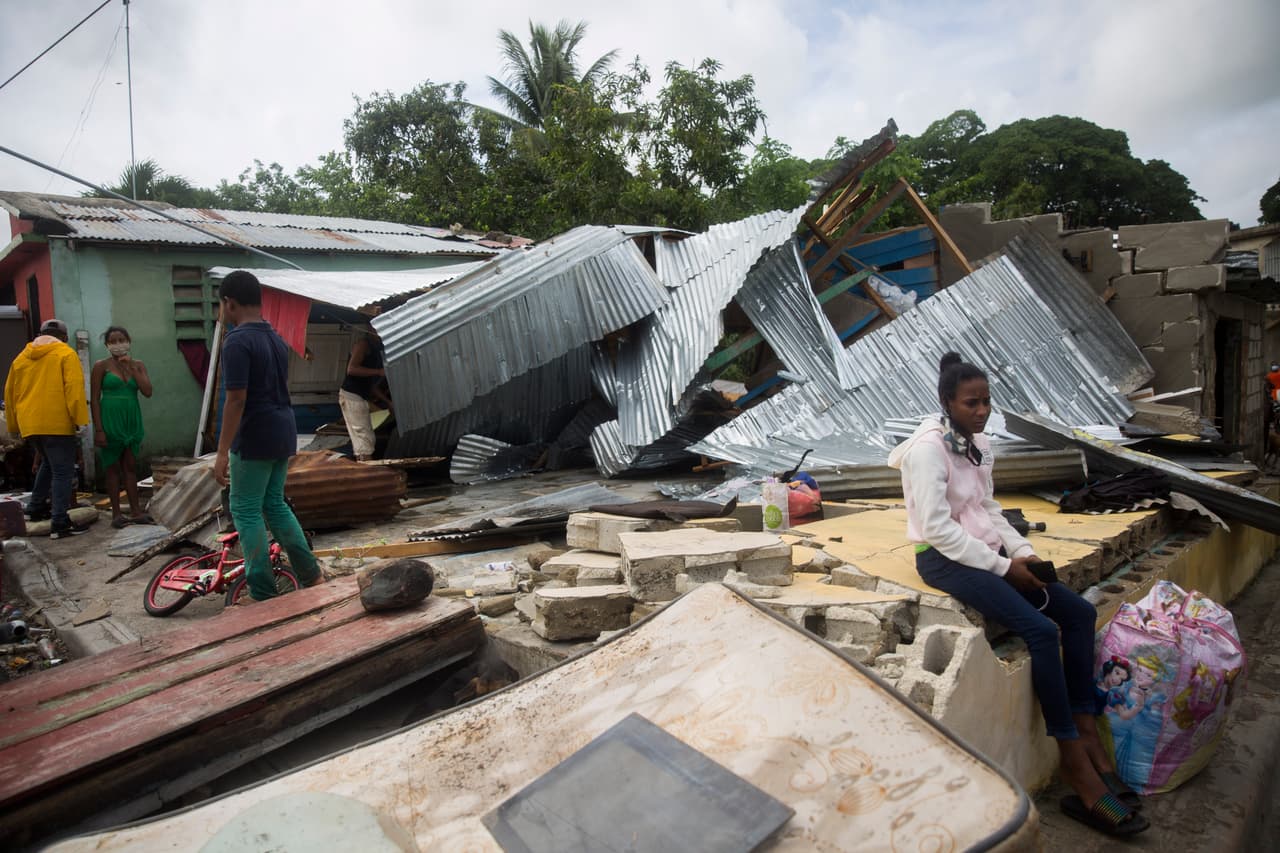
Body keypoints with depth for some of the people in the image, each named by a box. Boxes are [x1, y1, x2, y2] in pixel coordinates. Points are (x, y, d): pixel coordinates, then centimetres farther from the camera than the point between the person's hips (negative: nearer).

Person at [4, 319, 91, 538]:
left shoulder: (21, 357, 16)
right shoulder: (66, 354, -2)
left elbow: (10, 393, 20)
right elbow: (74, 388, -14)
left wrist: (14, 425, 26)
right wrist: (79, 419, -14)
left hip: (29, 424, 7)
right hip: (57, 423, -6)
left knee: (48, 464, 27)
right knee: (63, 471, -3)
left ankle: (36, 507, 29)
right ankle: (60, 523, -6)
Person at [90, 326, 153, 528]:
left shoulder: (138, 365, 7)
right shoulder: (102, 366, -3)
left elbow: (147, 392, -6)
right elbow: (94, 399, -5)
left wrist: (131, 368, -10)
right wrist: (98, 429, -11)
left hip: (132, 420, 3)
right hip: (110, 420, -3)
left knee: (131, 466, 7)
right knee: (113, 467, 2)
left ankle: (135, 511, 10)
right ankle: (116, 513, 7)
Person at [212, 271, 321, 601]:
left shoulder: (237, 341, -15)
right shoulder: (277, 339, 11)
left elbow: (236, 400, -20)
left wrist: (222, 452, -17)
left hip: (255, 438, -8)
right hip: (284, 434, 8)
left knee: (246, 510, 3)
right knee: (275, 504, 17)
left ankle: (263, 593, 7)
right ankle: (312, 576, 19)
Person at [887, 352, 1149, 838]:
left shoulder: (979, 445, 10)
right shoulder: (929, 448, -16)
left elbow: (987, 510, 17)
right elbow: (937, 528, -20)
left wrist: (1023, 552, 1)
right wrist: (1003, 566, -17)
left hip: (985, 553, 9)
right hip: (944, 559, -9)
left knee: (1078, 612, -2)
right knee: (1041, 630, -22)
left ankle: (1088, 737, 2)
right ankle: (1077, 767, -11)